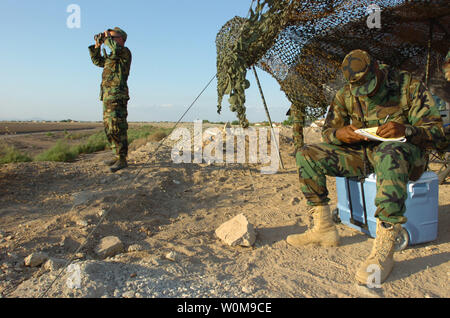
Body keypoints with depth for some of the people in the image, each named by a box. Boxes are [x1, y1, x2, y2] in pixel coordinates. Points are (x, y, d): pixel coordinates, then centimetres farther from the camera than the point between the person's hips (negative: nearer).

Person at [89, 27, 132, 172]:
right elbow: (97, 61, 35)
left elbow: (116, 49, -24)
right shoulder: (111, 56, 24)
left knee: (117, 128, -14)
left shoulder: (125, 52, -2)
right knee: (109, 127, 10)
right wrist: (97, 46, 23)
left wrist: (108, 37, -6)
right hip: (107, 96, 10)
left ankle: (122, 159, -13)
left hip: (117, 96, -9)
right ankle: (117, 155, 17)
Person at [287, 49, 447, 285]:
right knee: (307, 155, -12)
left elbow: (437, 133, -9)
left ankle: (383, 249, -44)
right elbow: (327, 130, 7)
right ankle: (324, 228, -10)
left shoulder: (409, 87, -5)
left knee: (389, 153, -43)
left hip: (404, 152, -4)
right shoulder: (346, 94, 5)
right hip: (362, 154, 5)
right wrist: (340, 133, -18)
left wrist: (406, 130, -31)